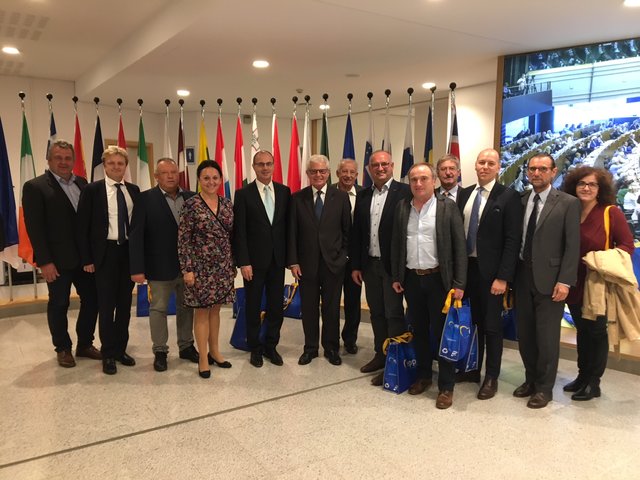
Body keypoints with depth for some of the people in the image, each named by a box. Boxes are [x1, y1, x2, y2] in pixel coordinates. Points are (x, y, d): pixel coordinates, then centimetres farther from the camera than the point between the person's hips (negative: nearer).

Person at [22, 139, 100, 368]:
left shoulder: (82, 183, 8)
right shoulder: (35, 187, -7)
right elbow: (34, 228, -11)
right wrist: (44, 262, -15)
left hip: (85, 256, 5)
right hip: (58, 260, -5)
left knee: (91, 299, 11)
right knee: (59, 305, 9)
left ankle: (85, 344, 28)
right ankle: (63, 349, 26)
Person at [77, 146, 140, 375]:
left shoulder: (134, 190, 7)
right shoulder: (92, 190, -3)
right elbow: (83, 227, -4)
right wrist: (87, 259, -9)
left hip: (129, 251, 4)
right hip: (105, 252, -3)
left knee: (125, 302, 11)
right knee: (107, 304, 3)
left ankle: (120, 349, 25)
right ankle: (108, 354, 16)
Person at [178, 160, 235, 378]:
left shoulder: (227, 204, 5)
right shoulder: (191, 205, -9)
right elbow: (183, 240, -10)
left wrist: (233, 264, 10)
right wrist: (187, 269, -13)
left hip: (223, 266, 5)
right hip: (201, 266, -4)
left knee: (215, 309, 15)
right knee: (202, 311, 5)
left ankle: (214, 351, 29)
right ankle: (203, 358, 16)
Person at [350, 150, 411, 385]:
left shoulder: (404, 192, -8)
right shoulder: (362, 195, 9)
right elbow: (356, 233, 10)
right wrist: (355, 265, 8)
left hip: (393, 265, -5)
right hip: (369, 264, 6)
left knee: (394, 314, 1)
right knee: (376, 313, 15)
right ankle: (380, 355, 29)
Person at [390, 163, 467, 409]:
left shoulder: (448, 206, -4)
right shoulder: (402, 207, 6)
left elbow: (460, 246, -6)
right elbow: (396, 243, 10)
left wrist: (459, 283, -10)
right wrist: (396, 277, 7)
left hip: (438, 278, -3)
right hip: (411, 278, 4)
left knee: (442, 331, 3)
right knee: (418, 330, 14)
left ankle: (446, 386, 15)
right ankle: (423, 375, 31)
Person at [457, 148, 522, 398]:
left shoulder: (509, 197, -7)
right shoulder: (464, 194, 9)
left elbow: (512, 241, -11)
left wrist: (503, 277, -16)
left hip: (491, 271, -5)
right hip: (466, 268, 5)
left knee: (491, 325, 7)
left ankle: (491, 377, 22)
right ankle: (472, 369, 33)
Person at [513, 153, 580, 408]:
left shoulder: (568, 203, -5)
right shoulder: (520, 200, 7)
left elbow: (572, 246, -8)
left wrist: (564, 281, -13)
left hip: (549, 279, -4)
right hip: (522, 276, 4)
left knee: (547, 337, 4)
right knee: (524, 334, 13)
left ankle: (544, 388, 21)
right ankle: (531, 379, 31)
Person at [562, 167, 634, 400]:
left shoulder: (612, 213, -9)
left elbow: (627, 245, -8)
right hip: (574, 285, 4)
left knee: (596, 331, 7)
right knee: (582, 331, 16)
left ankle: (593, 383, 18)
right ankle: (582, 376, 29)